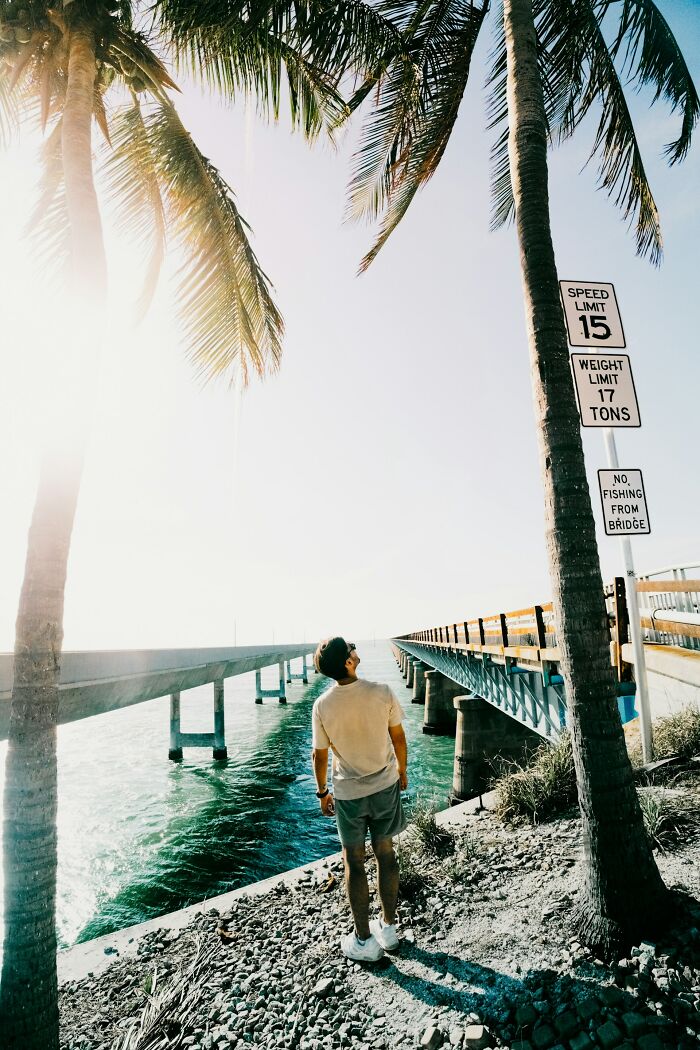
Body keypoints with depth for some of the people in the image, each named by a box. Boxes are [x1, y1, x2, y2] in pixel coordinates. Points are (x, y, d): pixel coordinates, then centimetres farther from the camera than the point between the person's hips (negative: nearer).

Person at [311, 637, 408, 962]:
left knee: (354, 861, 15)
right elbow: (398, 738, -6)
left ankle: (364, 940, 28)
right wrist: (402, 770, 11)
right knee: (385, 853, 19)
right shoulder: (382, 693, -18)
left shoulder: (322, 706, -18)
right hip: (385, 786, 2)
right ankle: (389, 926, 36)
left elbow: (319, 755, -8)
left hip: (348, 793, -1)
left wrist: (322, 792, 8)